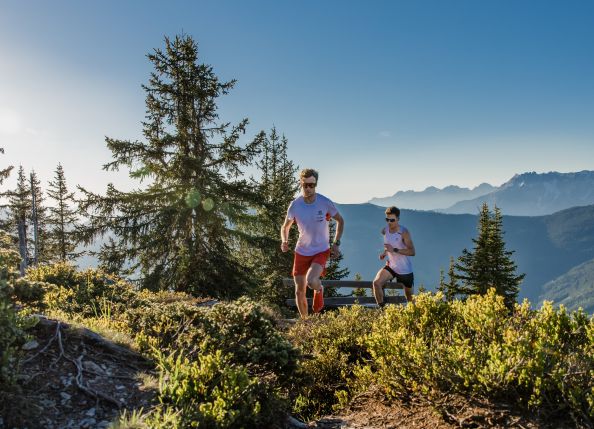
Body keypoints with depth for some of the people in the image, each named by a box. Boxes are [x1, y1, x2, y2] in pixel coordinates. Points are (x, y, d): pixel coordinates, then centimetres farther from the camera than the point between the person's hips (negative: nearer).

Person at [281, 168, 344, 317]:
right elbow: (285, 227, 5)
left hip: (321, 251, -2)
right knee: (299, 291, 7)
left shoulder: (325, 203, -14)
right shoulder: (295, 205, -9)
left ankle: (319, 290, 9)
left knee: (311, 281, -28)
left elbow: (340, 221, 3)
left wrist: (336, 243, -4)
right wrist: (284, 241, -16)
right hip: (301, 252, 3)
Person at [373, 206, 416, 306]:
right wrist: (384, 253, -2)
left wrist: (394, 250, -32)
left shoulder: (404, 232, -18)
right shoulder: (385, 231, -2)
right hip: (390, 266, 4)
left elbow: (412, 252, -23)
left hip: (405, 270, -4)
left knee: (410, 297, 13)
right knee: (376, 282, -22)